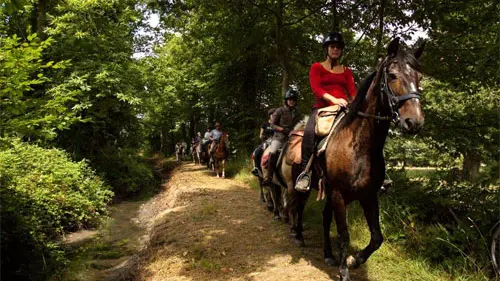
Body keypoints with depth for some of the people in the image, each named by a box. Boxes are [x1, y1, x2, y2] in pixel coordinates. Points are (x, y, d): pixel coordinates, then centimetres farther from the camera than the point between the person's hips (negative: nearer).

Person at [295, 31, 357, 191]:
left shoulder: (346, 71, 23)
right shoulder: (317, 67, 13)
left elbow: (353, 92, 9)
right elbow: (315, 88, -4)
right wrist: (333, 99, -22)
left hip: (343, 108, 4)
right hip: (322, 107, -3)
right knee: (309, 132, -34)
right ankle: (305, 172, -33)